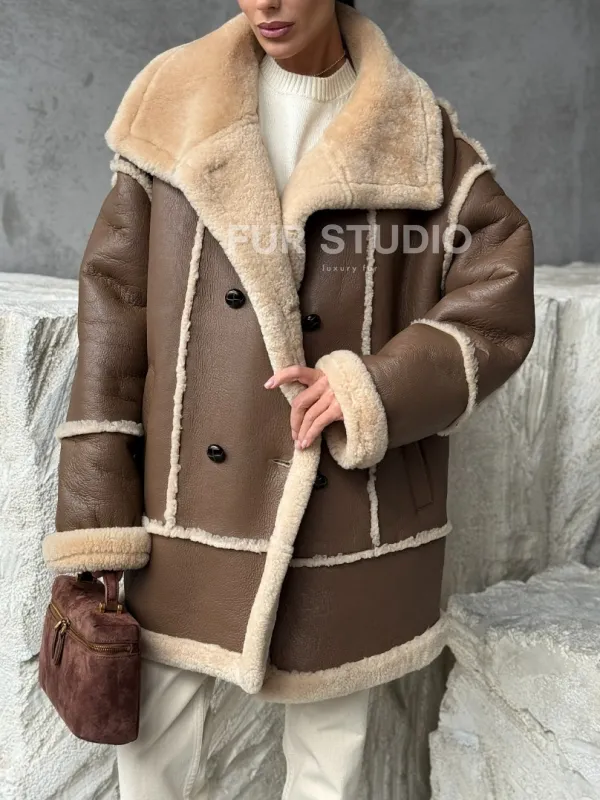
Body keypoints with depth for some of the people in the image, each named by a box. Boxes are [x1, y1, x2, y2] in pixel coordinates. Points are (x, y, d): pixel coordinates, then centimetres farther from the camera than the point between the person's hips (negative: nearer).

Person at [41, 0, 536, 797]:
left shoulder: (421, 135, 2)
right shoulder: (173, 104, 4)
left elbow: (498, 303, 1)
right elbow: (114, 304, 1)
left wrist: (380, 388, -17)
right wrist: (95, 522, -4)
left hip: (345, 521, 0)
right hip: (191, 512, 1)